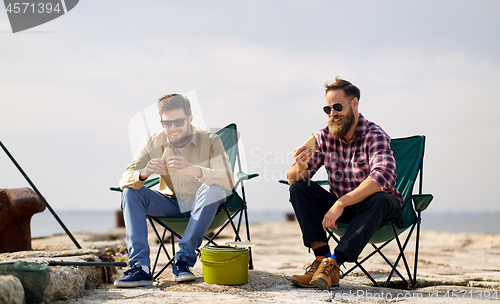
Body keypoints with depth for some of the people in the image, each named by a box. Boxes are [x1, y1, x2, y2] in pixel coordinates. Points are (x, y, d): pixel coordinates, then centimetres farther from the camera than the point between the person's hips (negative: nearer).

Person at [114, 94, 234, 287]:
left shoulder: (209, 141, -17)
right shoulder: (153, 143, -8)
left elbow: (228, 180, -31)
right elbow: (125, 180, -15)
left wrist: (192, 169, -48)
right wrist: (144, 173, -39)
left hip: (200, 206, -3)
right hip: (170, 204, 3)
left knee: (212, 190, -34)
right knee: (131, 192, -19)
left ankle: (183, 260, -29)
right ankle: (140, 267, -28)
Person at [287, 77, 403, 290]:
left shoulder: (375, 136, -17)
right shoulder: (325, 137, -3)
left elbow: (383, 176, -36)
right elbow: (292, 177, -5)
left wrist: (341, 203, -43)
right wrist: (300, 168, -31)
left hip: (371, 207, -4)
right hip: (339, 207, 4)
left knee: (378, 200, -37)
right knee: (299, 188, -15)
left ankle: (333, 264, -38)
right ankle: (322, 257, -26)